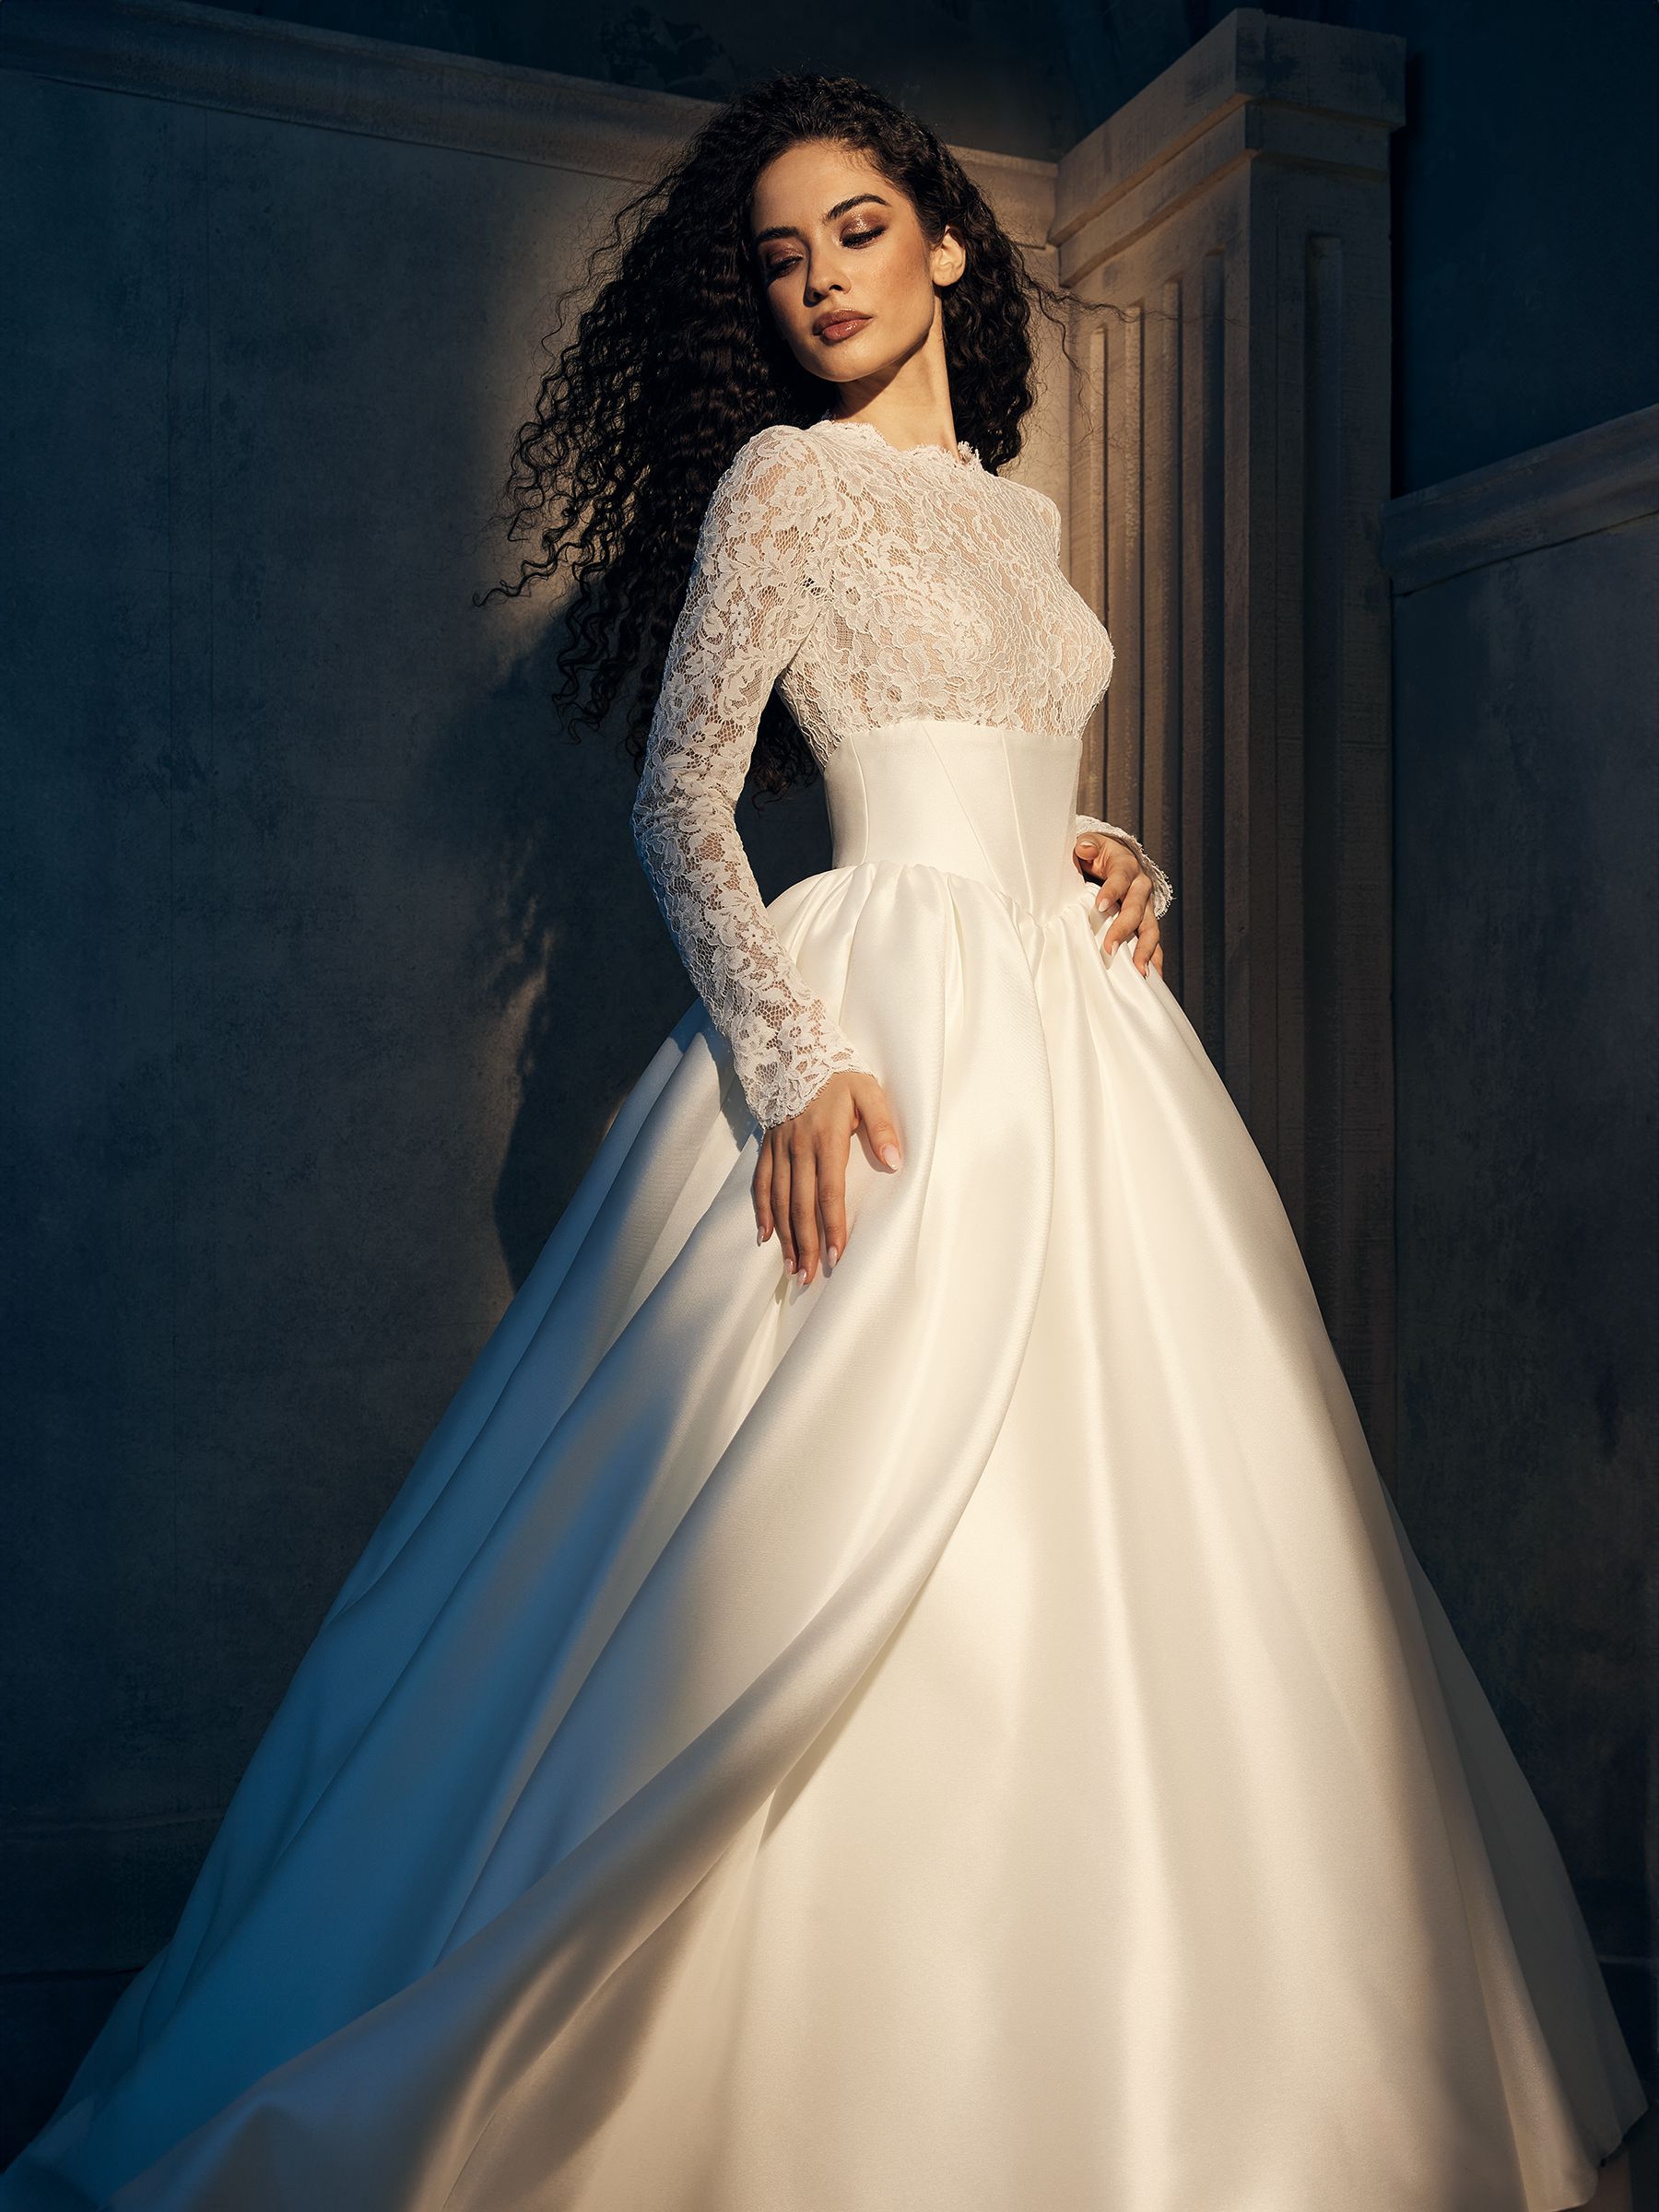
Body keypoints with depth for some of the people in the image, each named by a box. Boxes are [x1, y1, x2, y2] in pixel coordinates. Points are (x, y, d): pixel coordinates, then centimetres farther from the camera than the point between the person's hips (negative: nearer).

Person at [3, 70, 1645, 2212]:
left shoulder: (1014, 510, 19)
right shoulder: (784, 476, 0)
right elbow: (680, 804, -7)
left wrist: (1116, 861, 5)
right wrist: (797, 1053, -20)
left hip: (1071, 1025, 7)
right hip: (886, 1028, -7)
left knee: (1112, 1533, 8)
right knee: (850, 1529, -11)